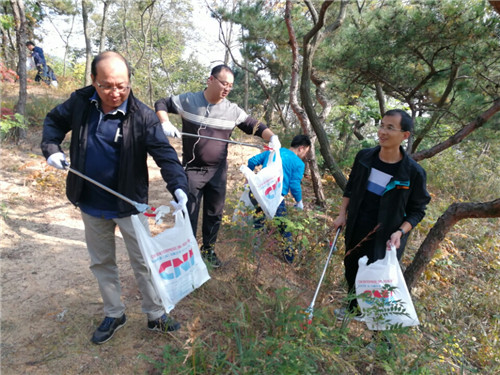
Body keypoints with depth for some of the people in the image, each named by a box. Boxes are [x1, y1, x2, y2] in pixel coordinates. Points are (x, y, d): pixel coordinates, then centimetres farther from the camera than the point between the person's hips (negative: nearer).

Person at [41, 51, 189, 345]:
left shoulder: (143, 116, -18)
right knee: (102, 262, 18)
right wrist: (52, 148, -4)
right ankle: (114, 314, 39)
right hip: (91, 204, 4)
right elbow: (54, 121, 12)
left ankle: (156, 315, 28)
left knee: (143, 262, 9)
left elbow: (165, 154, -24)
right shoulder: (80, 102, -7)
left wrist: (179, 186, -40)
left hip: (129, 205, -4)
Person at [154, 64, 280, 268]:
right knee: (188, 214, 5)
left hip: (218, 172, 2)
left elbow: (254, 126, 6)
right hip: (192, 170, -2)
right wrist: (165, 124, -12)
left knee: (214, 213, 12)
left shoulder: (233, 110, -1)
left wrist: (272, 137, -12)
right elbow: (161, 104, 7)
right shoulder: (188, 100, -5)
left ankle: (209, 249, 32)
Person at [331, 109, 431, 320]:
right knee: (351, 271, 21)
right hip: (356, 231, 5)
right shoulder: (364, 157, -6)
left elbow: (417, 210, -7)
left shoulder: (413, 173, -18)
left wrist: (400, 232, -22)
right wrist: (342, 214, 2)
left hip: (384, 239, -4)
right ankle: (353, 309, 49)